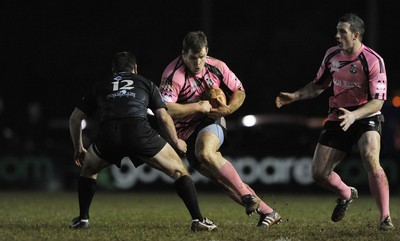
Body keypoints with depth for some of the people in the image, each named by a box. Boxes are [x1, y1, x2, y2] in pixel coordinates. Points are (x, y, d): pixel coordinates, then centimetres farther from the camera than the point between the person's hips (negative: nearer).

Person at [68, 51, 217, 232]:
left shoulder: (100, 87, 33)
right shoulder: (146, 83, 30)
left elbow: (75, 118, 34)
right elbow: (163, 117, 24)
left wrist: (78, 148, 47)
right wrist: (176, 143, 40)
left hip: (107, 136, 2)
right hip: (139, 132, -1)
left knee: (89, 169, 33)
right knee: (179, 171, 15)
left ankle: (83, 219, 25)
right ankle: (198, 220, 2)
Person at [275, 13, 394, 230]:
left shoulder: (373, 61, -18)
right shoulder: (332, 55, 0)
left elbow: (377, 101, -21)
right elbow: (319, 85, 17)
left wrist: (353, 115, -36)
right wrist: (295, 96, 3)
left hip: (366, 117, -6)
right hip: (337, 118, 6)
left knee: (371, 161, -32)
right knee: (319, 173, 2)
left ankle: (385, 218, -22)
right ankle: (346, 195, 36)